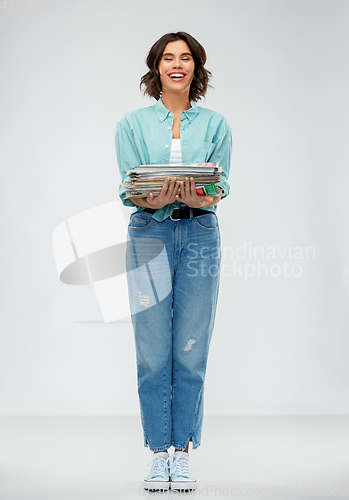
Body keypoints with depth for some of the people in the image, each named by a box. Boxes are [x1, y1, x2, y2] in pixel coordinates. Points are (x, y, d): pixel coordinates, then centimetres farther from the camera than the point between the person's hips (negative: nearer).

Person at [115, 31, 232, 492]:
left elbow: (222, 186, 0)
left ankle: (183, 453, 11)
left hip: (200, 234, 1)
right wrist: (153, 199, -24)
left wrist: (199, 197, -23)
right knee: (153, 354, -1)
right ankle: (159, 453, 10)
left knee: (191, 353, 2)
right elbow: (127, 188, -1)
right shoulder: (133, 124, 8)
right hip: (149, 235, -1)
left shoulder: (215, 124, 10)